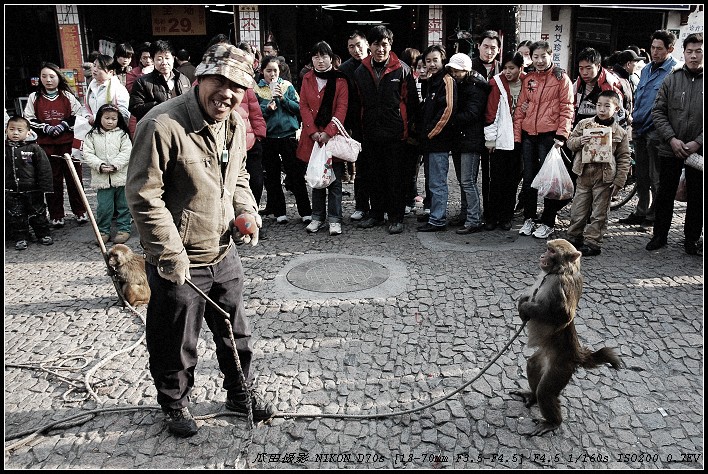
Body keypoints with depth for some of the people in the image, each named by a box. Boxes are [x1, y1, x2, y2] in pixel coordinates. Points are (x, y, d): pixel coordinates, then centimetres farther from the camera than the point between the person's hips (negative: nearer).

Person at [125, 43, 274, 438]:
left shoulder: (235, 124, 3)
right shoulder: (163, 125, -22)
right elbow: (143, 195, -20)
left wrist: (247, 212, -1)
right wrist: (170, 254, -20)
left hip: (224, 253, 7)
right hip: (178, 263, -6)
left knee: (237, 333, 21)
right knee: (176, 345, 13)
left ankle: (242, 393, 44)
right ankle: (176, 405, 40)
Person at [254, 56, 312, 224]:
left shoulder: (287, 86, 6)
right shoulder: (257, 89, 5)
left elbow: (298, 108, -1)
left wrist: (283, 98, -13)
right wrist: (268, 106, -17)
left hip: (289, 136, -1)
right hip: (268, 138, 1)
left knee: (296, 175, -1)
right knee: (272, 177, 6)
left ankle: (306, 212, 5)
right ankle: (279, 212, 17)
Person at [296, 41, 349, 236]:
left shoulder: (340, 79, 1)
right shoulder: (307, 79, 10)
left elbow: (342, 107, -7)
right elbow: (303, 106, 4)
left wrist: (329, 132, -16)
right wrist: (313, 132, -9)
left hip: (333, 135, -3)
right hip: (313, 136, 3)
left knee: (335, 180, -1)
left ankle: (335, 219, 5)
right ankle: (317, 217, 18)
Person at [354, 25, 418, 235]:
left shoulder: (402, 70, -3)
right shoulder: (361, 71, 7)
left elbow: (411, 101, 0)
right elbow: (357, 103, 13)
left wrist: (407, 128, -4)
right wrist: (359, 129, 8)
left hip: (395, 133, -4)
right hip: (370, 133, 4)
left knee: (395, 177, 1)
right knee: (374, 176, 13)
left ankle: (396, 217, 10)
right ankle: (376, 214, 25)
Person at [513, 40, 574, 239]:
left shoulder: (561, 78, 0)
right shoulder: (528, 79, 13)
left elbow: (566, 109, -5)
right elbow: (520, 108, 13)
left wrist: (561, 135, -14)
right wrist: (516, 135, 6)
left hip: (549, 136, -5)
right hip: (528, 135, 5)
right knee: (528, 178, 9)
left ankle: (547, 223, 9)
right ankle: (528, 219, 21)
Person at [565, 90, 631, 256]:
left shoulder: (620, 132, -2)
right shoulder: (584, 124, 4)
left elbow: (624, 158, 0)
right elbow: (570, 142, 10)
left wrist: (619, 181, -6)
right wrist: (579, 141, -14)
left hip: (605, 178, -2)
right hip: (584, 175, 2)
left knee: (598, 214, 5)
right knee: (578, 211, 9)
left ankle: (592, 243, 13)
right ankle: (574, 238, 25)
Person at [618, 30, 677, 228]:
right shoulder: (646, 69, 14)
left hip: (656, 132, -7)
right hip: (639, 130, 7)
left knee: (656, 178, 2)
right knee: (641, 175, 15)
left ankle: (654, 215, 12)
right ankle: (640, 212, 25)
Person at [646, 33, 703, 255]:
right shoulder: (671, 79, 2)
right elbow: (658, 112, 0)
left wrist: (698, 142, -15)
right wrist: (671, 139, -11)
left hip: (698, 151, 0)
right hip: (670, 149, 1)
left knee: (696, 197, 9)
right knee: (665, 194, 10)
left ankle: (691, 238, 23)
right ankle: (660, 235, 24)